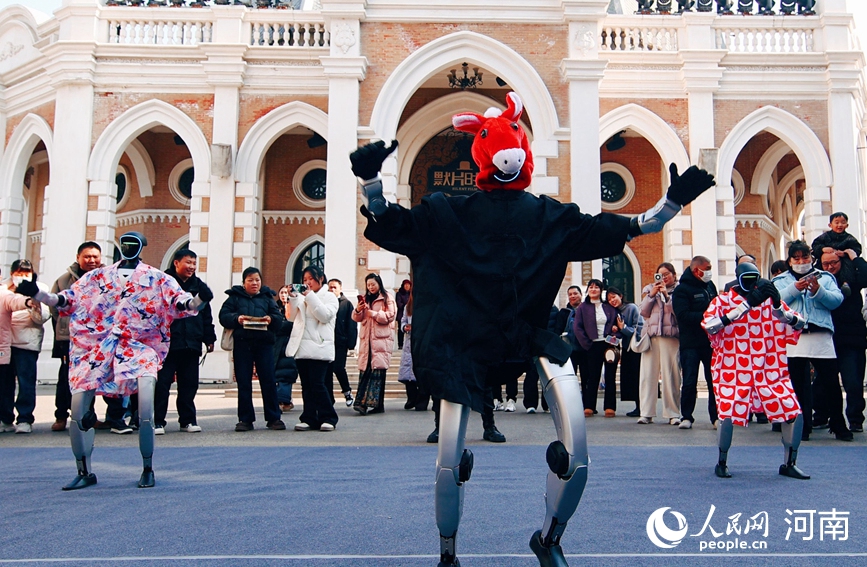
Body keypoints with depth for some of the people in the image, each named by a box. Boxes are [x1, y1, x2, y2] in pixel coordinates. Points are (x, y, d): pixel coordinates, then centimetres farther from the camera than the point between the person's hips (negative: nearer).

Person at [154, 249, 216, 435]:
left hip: (191, 343, 5)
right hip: (167, 342, -4)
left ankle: (188, 419, 20)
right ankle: (158, 421, 6)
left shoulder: (198, 285, 14)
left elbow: (206, 314, 16)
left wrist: (209, 338, 12)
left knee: (189, 384, 10)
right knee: (162, 383, -1)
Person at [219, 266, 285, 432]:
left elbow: (279, 317, 6)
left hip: (264, 343, 1)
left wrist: (271, 319, -16)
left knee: (268, 381, -1)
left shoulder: (267, 297, 16)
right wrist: (236, 318, -18)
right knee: (243, 383, 2)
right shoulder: (234, 297, 12)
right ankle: (245, 419, 9)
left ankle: (273, 418, 7)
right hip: (242, 344, 0)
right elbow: (223, 316, 2)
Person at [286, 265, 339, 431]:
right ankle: (309, 418, 10)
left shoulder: (329, 297, 5)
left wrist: (310, 296, -12)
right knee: (306, 385, 6)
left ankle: (328, 418, -3)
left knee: (317, 383, -11)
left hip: (319, 347, -6)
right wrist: (293, 298, 1)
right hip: (302, 348, 6)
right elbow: (294, 316, 15)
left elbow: (325, 315, -11)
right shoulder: (303, 297, 21)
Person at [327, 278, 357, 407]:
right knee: (327, 371, 4)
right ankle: (329, 400, 12)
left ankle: (347, 392, 14)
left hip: (340, 343, -3)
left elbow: (352, 324, -1)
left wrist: (351, 343, -9)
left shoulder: (347, 303, 4)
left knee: (338, 368, -11)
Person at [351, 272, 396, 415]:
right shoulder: (365, 298, 20)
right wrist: (358, 310, -4)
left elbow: (390, 316, -6)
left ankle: (376, 403, -14)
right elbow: (357, 318, 17)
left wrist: (372, 313, -10)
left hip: (381, 339, -5)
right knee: (365, 370, -4)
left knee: (378, 370, -12)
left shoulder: (387, 298, 5)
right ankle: (362, 402, -7)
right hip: (366, 339, 5)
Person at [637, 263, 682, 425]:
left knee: (670, 375, -5)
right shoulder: (650, 289, 18)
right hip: (650, 335, 3)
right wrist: (652, 294, 0)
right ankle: (646, 413, 1)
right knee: (647, 374, -2)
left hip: (671, 335, -3)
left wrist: (666, 295, -9)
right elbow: (643, 312, 10)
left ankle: (673, 413, 2)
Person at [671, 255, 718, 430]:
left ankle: (716, 416, 14)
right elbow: (683, 315, -17)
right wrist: (705, 316, -23)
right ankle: (687, 417, 6)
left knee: (715, 380, 5)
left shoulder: (710, 285, 15)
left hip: (711, 341, 5)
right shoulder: (682, 289, -6)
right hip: (690, 344, -5)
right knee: (689, 382, -2)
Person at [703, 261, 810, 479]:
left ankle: (789, 464, 18)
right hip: (734, 371, -3)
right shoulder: (723, 301, -3)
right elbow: (709, 325, -23)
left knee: (795, 414, -3)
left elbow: (799, 324, 0)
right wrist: (747, 304, -25)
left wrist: (777, 307, -20)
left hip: (770, 371, 3)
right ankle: (722, 463, 10)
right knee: (729, 416, -16)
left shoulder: (769, 299, 6)